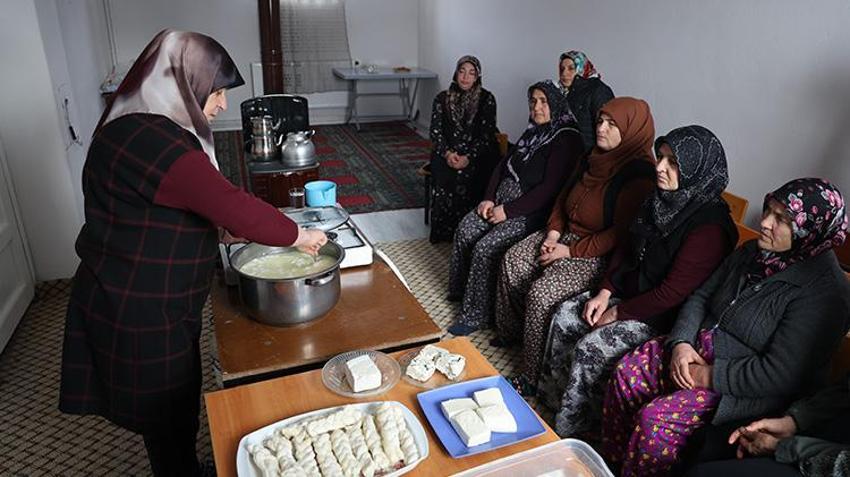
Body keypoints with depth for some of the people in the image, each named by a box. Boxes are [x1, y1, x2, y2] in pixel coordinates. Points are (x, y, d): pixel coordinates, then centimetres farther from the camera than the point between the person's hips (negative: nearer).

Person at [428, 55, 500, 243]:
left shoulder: (486, 99, 4)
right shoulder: (442, 98, 12)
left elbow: (487, 134, -3)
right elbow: (435, 130, 6)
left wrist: (469, 158, -18)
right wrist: (447, 153, -13)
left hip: (476, 155, -2)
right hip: (447, 153, 2)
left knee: (465, 179, -32)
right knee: (444, 179, -29)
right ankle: (442, 233, -15)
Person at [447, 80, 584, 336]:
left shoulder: (566, 138, -14)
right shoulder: (533, 131, 12)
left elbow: (549, 188, -20)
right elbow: (504, 164, 15)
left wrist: (508, 211, -19)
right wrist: (489, 198, 1)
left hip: (533, 210, -8)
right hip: (503, 199, 8)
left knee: (485, 247, -21)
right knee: (465, 229, -7)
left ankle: (477, 315, -6)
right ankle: (460, 290, 13)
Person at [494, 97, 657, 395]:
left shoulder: (639, 175, -21)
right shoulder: (596, 156, 5)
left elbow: (621, 234, -23)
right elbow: (566, 193, 15)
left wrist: (571, 251, -20)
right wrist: (553, 231, -1)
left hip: (599, 255, -9)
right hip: (567, 234, 9)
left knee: (540, 293, -24)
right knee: (512, 261, -1)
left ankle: (534, 377, -7)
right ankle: (510, 333, 19)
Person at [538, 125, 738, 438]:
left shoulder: (710, 226, -25)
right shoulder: (661, 199, 2)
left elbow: (674, 292, -24)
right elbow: (626, 246, 10)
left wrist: (618, 313, -15)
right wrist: (605, 292, -1)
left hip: (663, 317, -8)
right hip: (628, 292, 9)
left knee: (590, 347, -20)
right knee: (565, 316, 0)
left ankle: (571, 431, 3)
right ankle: (553, 398, 17)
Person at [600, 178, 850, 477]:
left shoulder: (824, 292, -21)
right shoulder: (752, 252, 3)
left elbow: (780, 374, -25)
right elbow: (701, 296, 8)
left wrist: (710, 376, -20)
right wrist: (681, 343, -8)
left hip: (747, 390, -7)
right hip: (698, 351, 8)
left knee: (655, 418, -24)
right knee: (626, 372, -8)